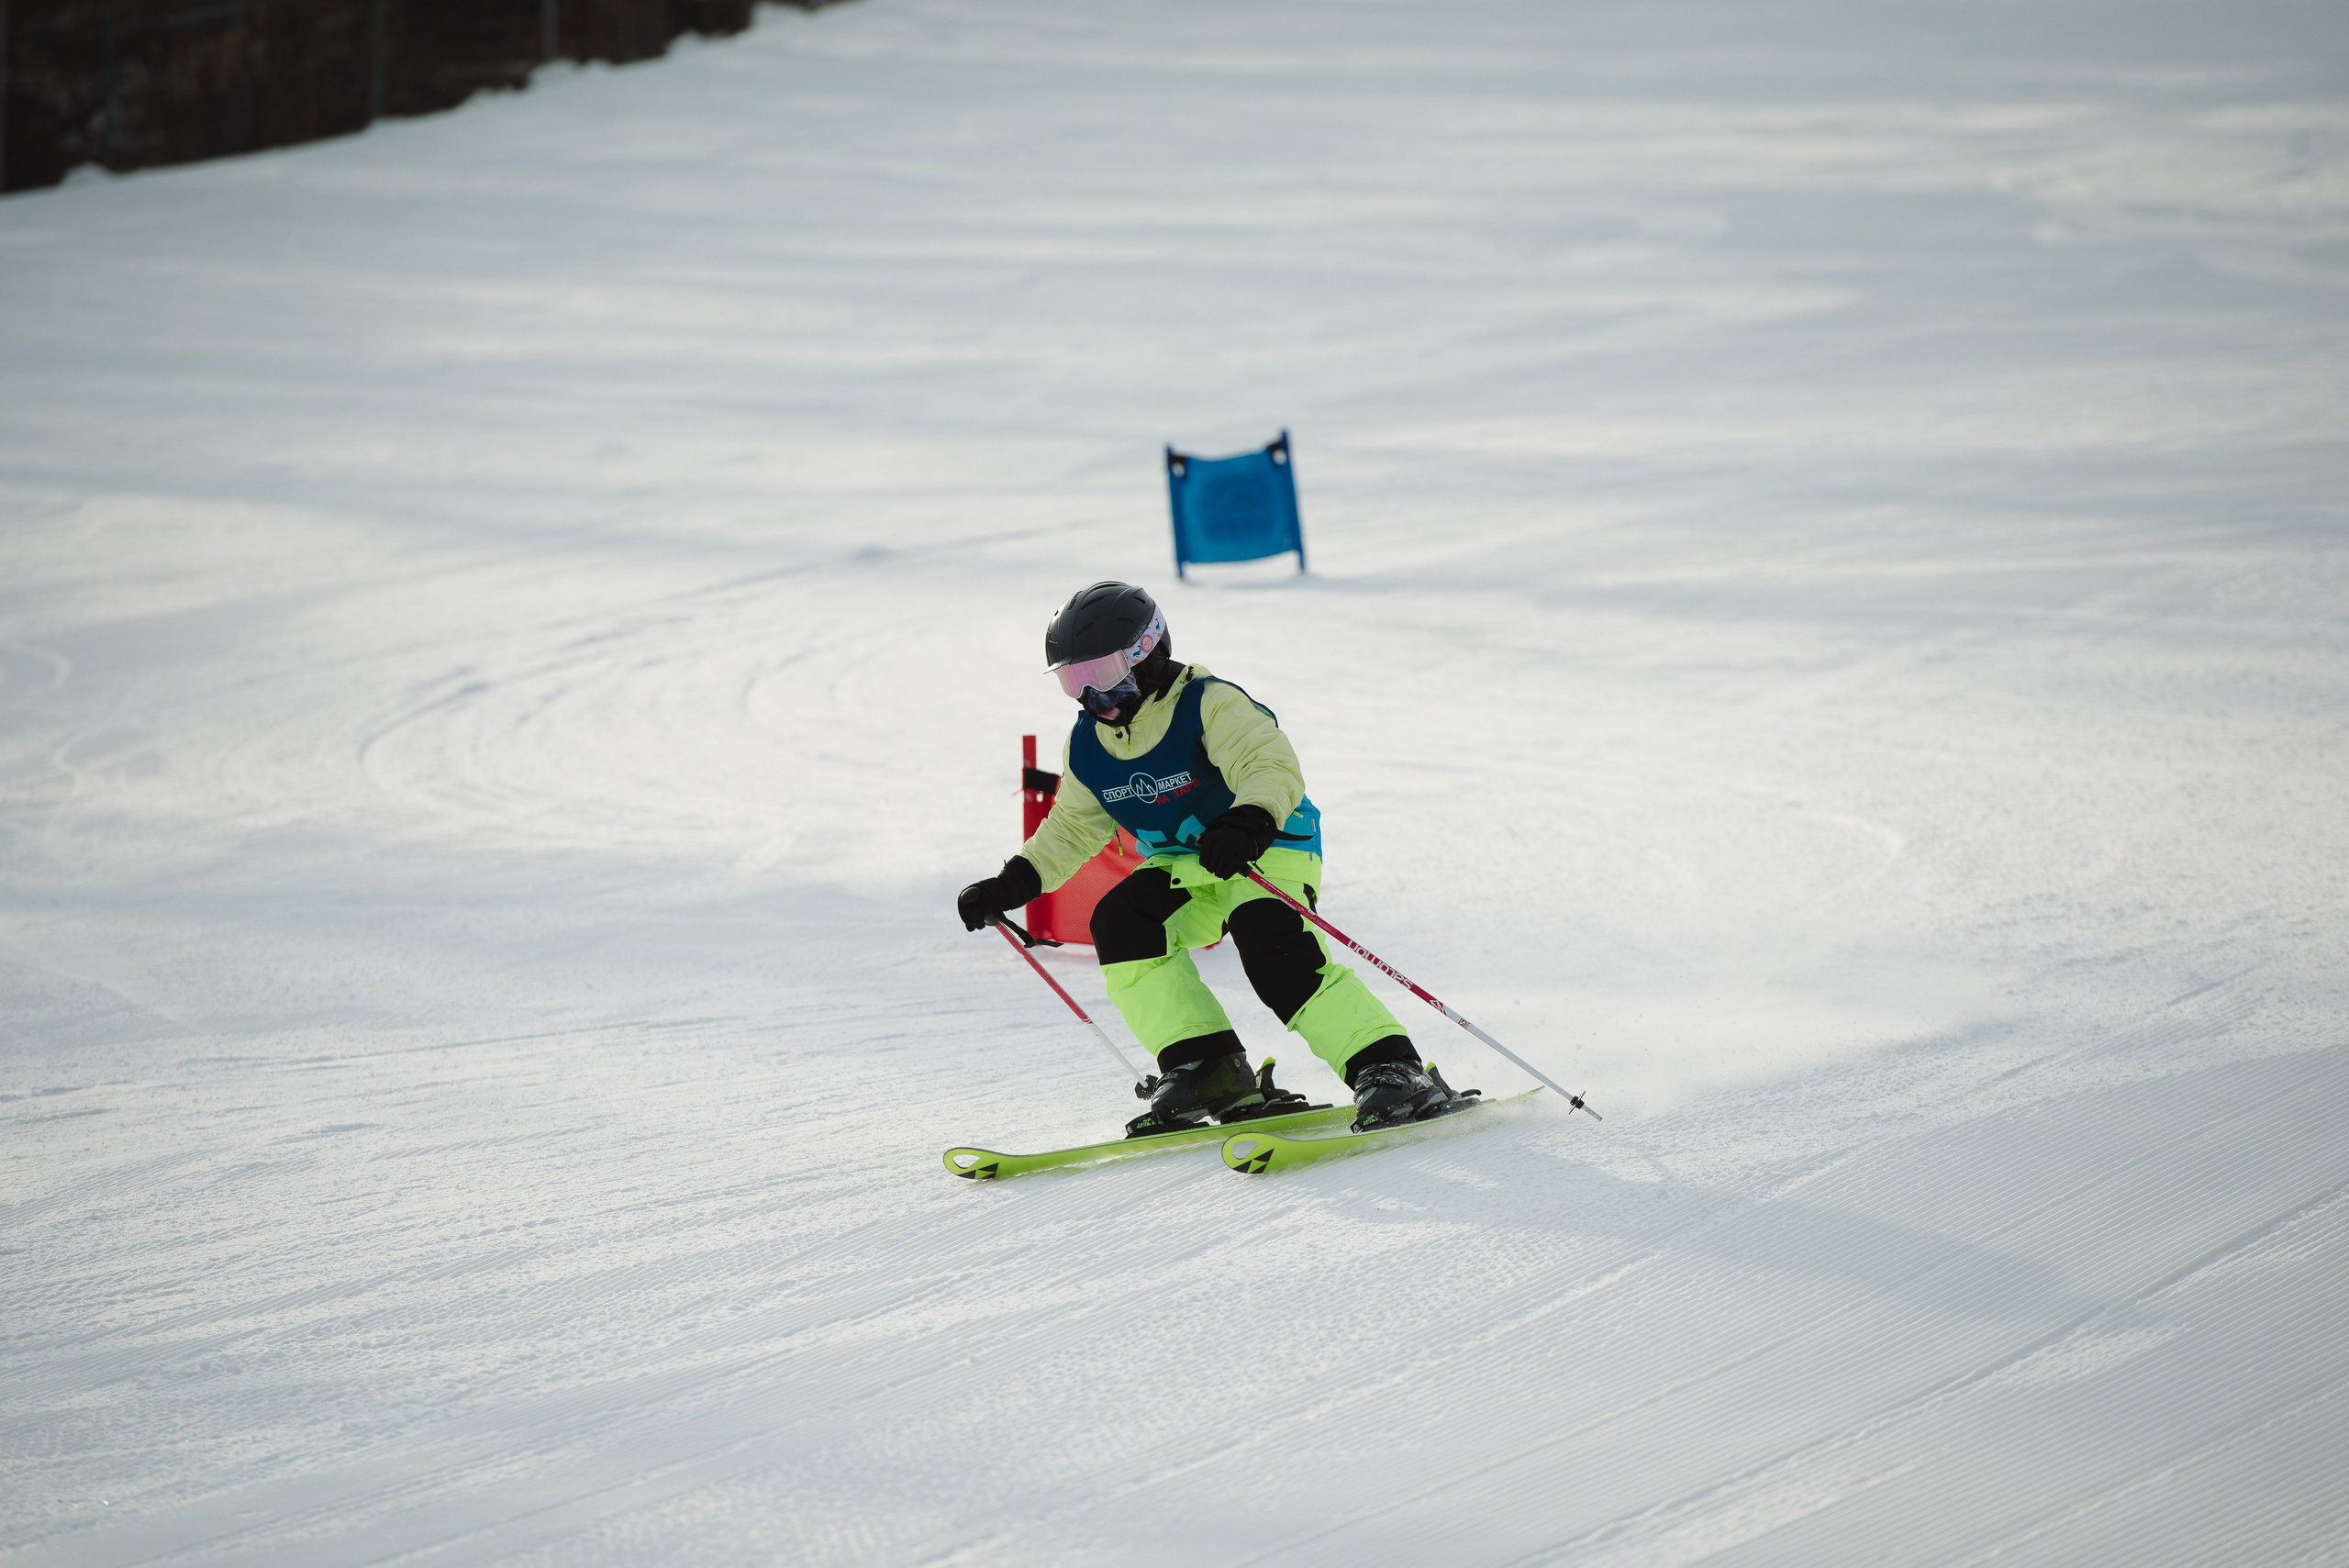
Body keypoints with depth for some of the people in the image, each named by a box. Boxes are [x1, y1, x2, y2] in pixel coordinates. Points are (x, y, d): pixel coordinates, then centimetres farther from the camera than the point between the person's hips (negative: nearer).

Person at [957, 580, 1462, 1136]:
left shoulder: (1210, 705, -18)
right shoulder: (1088, 746, 4)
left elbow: (1274, 766, -33)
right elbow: (1072, 829, 19)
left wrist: (1248, 822, -53)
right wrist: (1009, 887, 10)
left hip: (1271, 848, -7)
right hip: (1183, 866, 7)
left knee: (1272, 945, -33)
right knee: (1120, 923, -20)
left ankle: (1391, 1070, -36)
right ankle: (1207, 1071, -19)